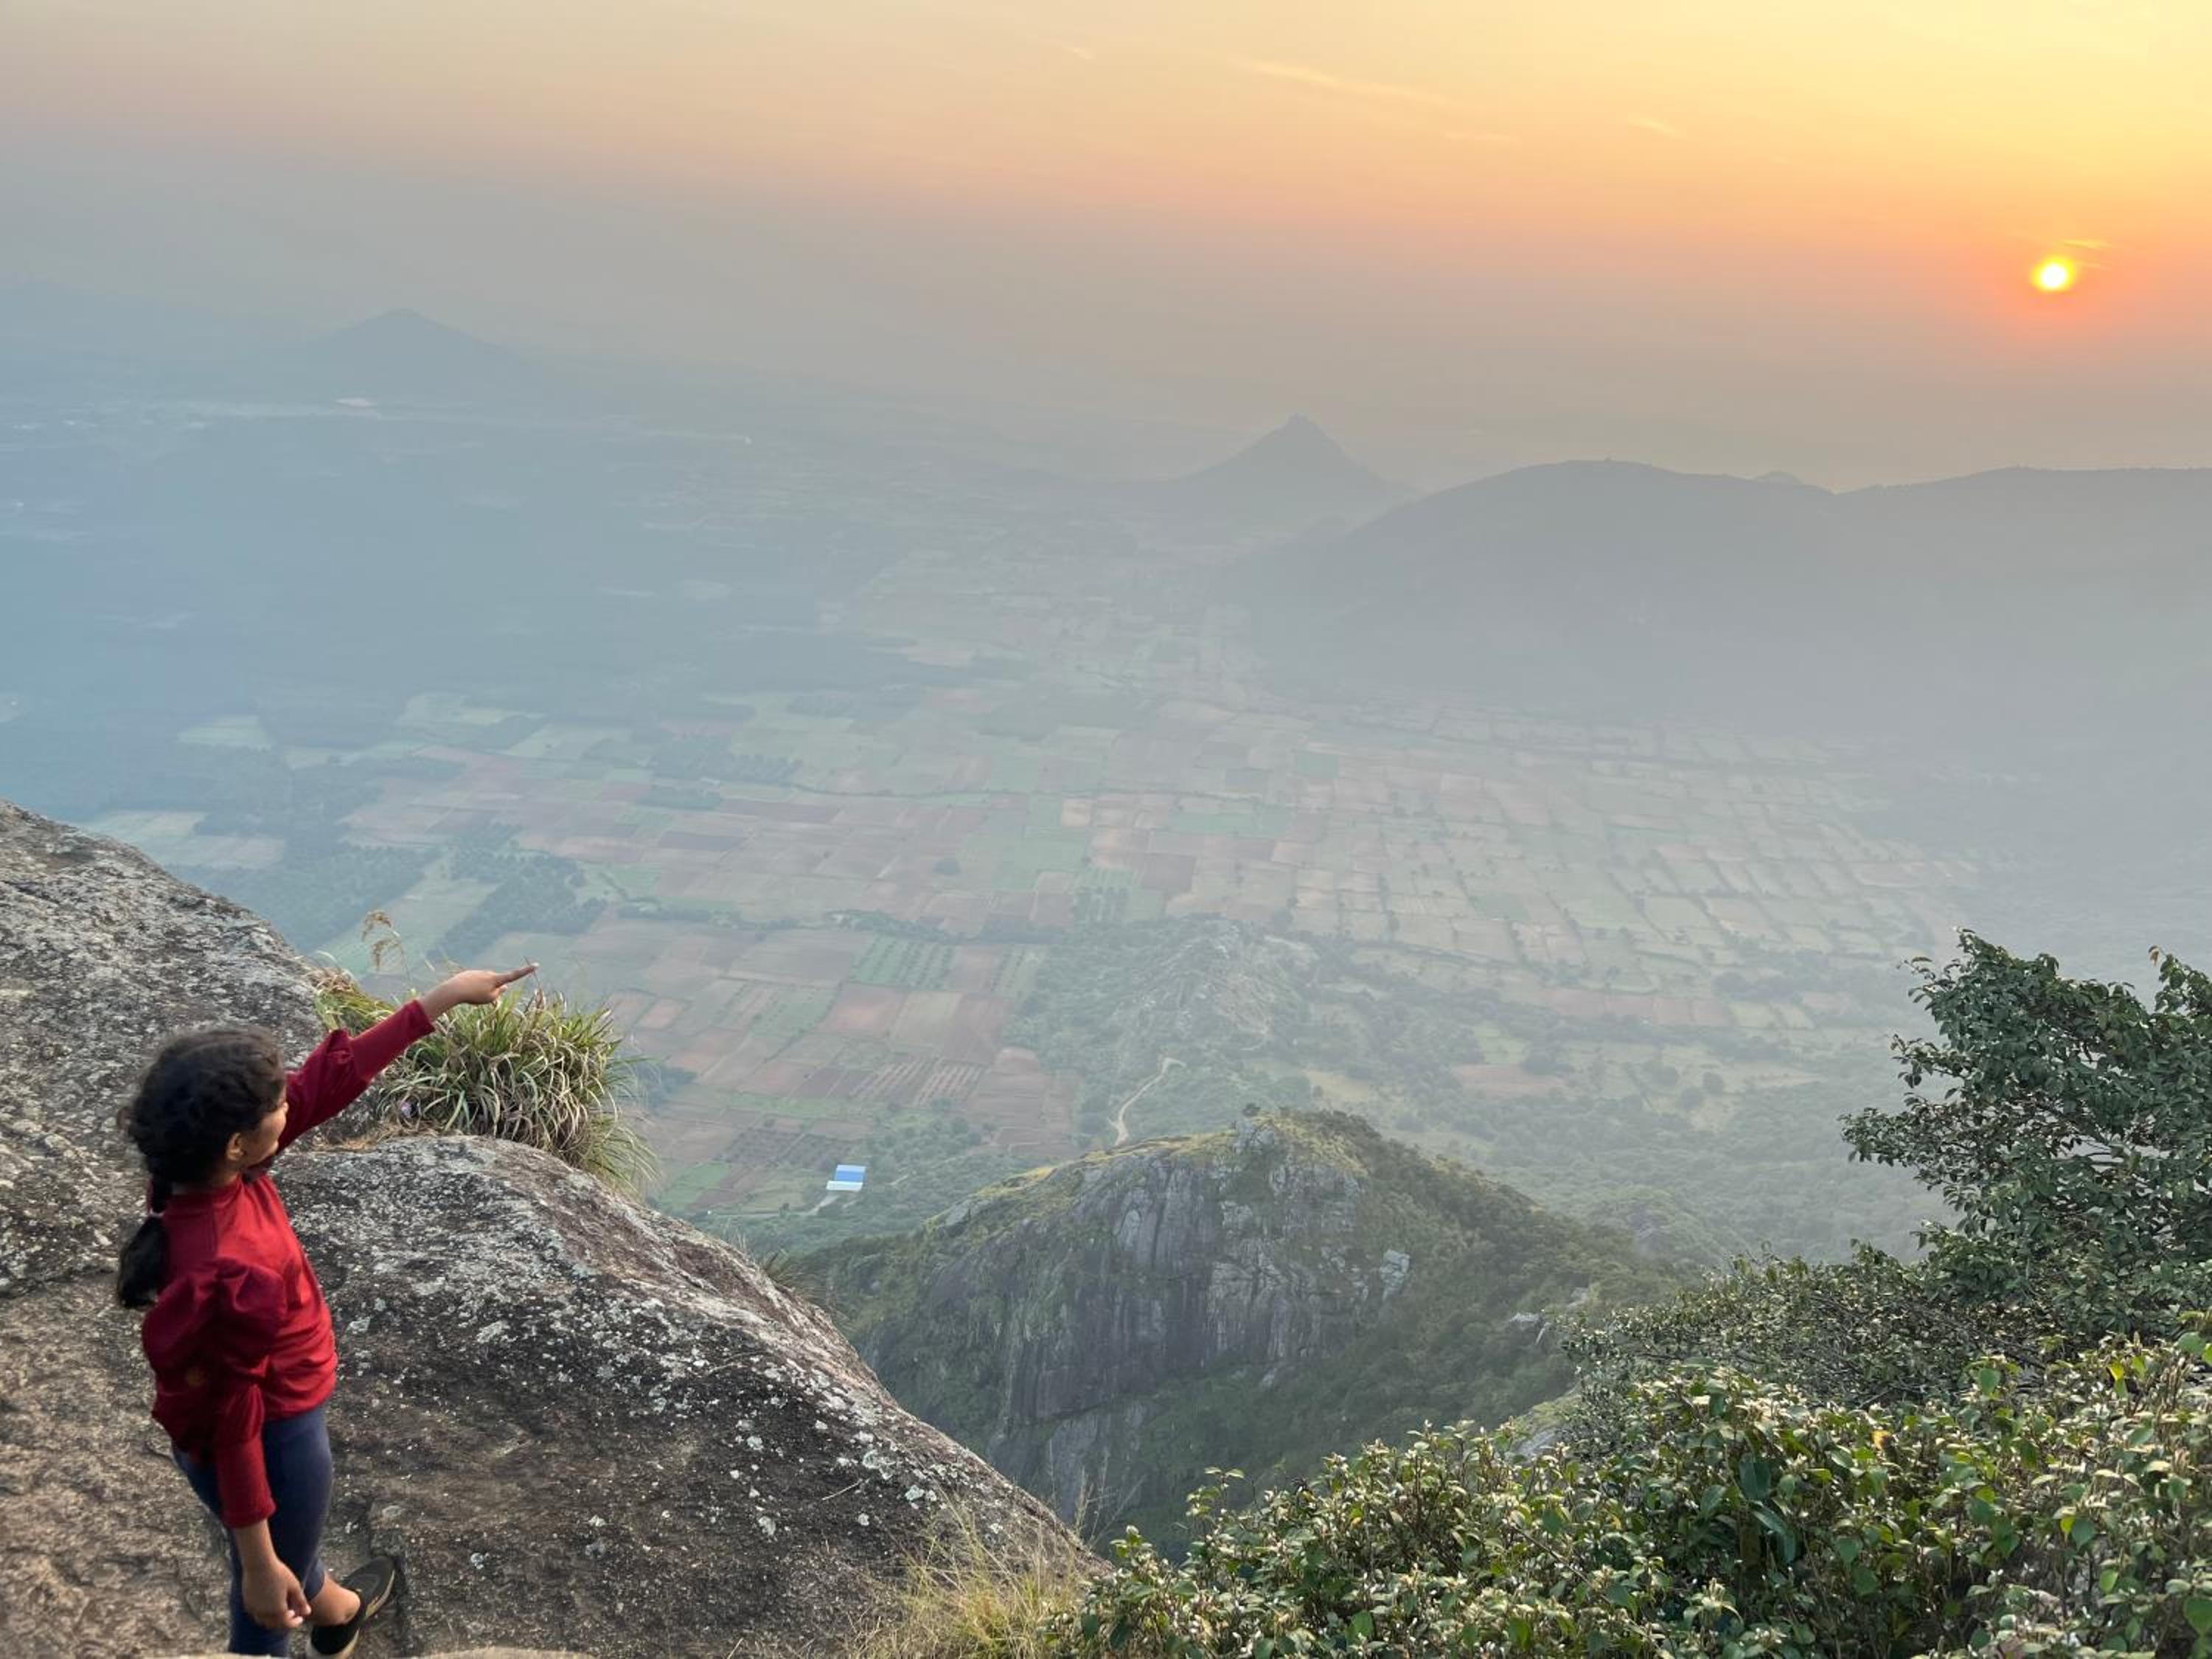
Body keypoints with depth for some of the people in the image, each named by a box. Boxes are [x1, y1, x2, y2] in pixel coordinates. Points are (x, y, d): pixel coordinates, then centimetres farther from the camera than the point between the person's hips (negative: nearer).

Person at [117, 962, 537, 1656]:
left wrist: (442, 999, -3)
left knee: (292, 1531, 38)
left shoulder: (207, 1171, -18)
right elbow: (232, 1423, -31)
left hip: (275, 1416, 9)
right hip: (271, 1442, -9)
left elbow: (328, 1079, -9)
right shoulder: (225, 1273, -41)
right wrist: (259, 1566, -20)